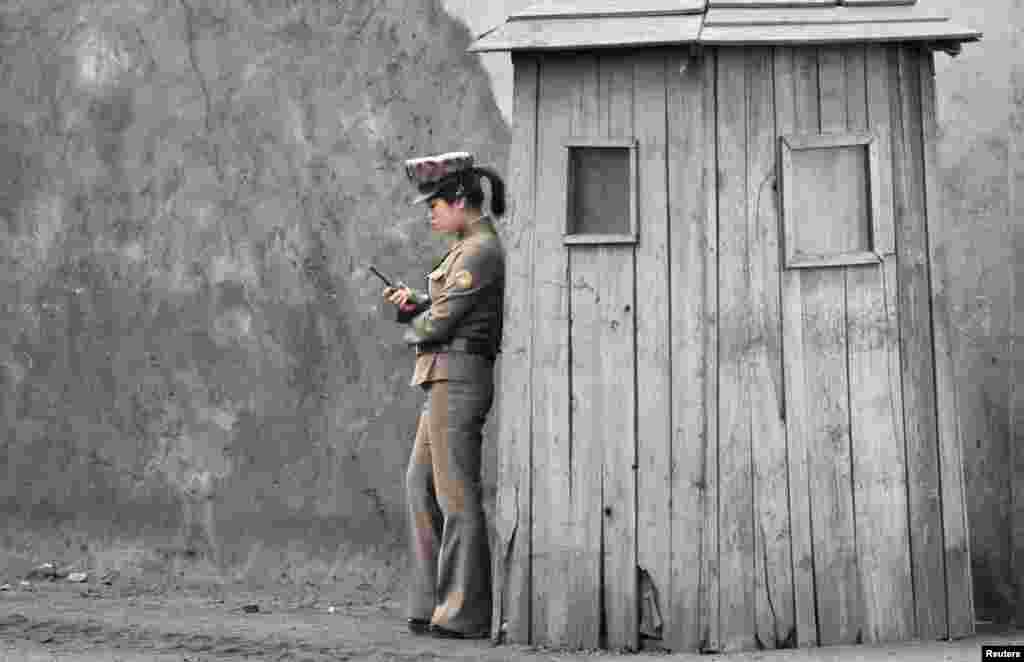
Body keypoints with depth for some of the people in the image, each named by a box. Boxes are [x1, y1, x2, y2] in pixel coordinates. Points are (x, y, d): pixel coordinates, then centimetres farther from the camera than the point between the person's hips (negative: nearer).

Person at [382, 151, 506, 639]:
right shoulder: (470, 247, 18)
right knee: (421, 484, 13)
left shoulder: (481, 252, -13)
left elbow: (439, 322, -15)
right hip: (447, 380, 10)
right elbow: (438, 308, 20)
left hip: (457, 379, -10)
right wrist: (409, 301, 1)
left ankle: (465, 613, 3)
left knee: (457, 495, -4)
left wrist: (411, 330, 6)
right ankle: (434, 600, 19)